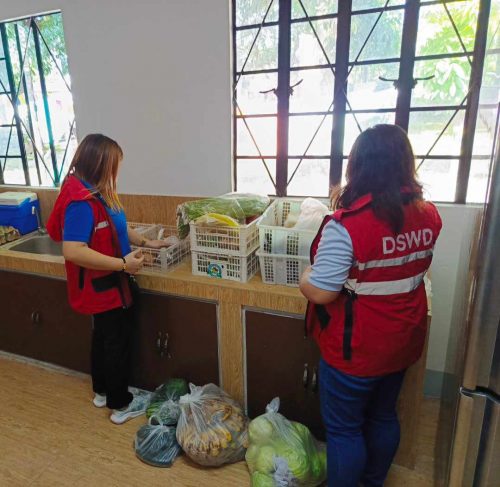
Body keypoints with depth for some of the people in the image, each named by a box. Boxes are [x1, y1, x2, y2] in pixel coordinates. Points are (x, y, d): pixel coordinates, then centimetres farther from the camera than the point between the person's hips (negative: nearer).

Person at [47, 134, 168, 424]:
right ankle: (121, 405, 27)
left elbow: (117, 227, 15)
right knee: (117, 343, 7)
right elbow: (73, 251, -33)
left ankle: (102, 391, 44)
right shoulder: (81, 201, -27)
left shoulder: (96, 193, 2)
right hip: (104, 288, -9)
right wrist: (123, 264, -29)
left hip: (108, 284, 10)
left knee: (103, 338, 23)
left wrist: (145, 242, 9)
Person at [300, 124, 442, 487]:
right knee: (384, 416, 26)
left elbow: (319, 293, -24)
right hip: (404, 340, 7)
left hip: (356, 349, -7)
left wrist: (306, 276, -5)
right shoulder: (429, 214, -4)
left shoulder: (346, 224, -27)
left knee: (344, 429, 14)